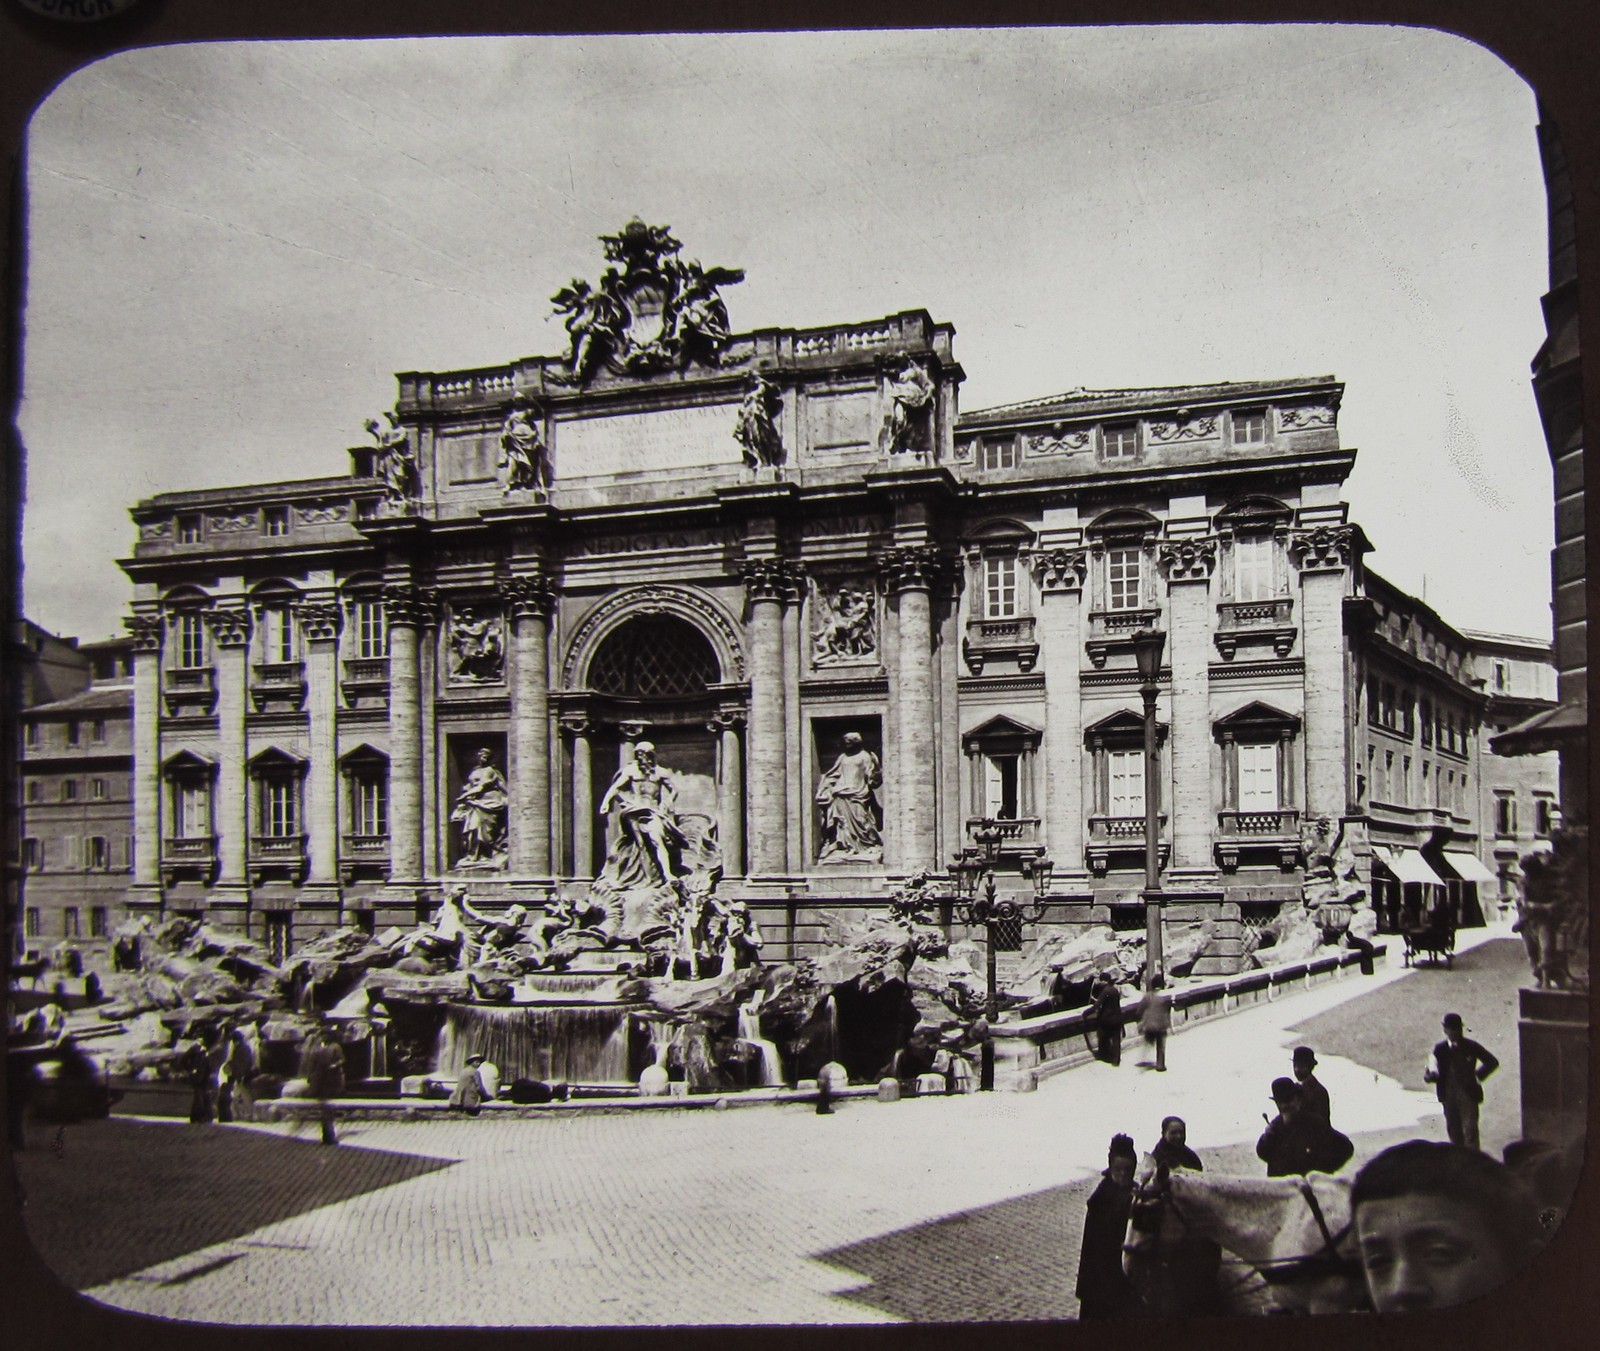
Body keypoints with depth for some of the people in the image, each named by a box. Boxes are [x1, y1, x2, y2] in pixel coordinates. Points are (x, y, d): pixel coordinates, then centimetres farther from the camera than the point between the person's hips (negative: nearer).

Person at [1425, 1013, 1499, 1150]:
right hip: (1449, 1095, 2)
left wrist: (1478, 1075, -2)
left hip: (1468, 1094, -2)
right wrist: (1431, 1076, -27)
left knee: (1470, 1130, -7)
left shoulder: (1471, 1046, -3)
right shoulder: (1440, 1049, -1)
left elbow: (1493, 1062, 7)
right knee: (1453, 1130, 10)